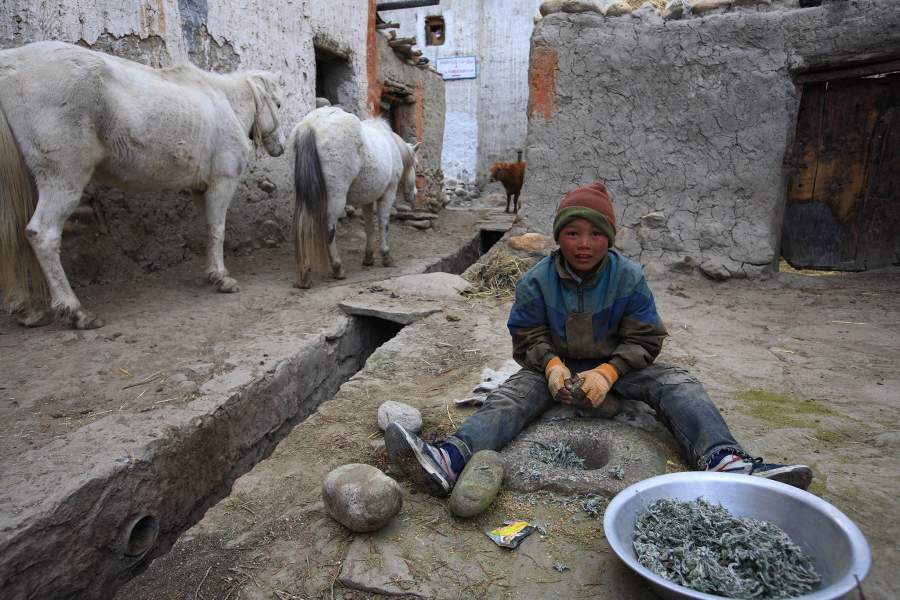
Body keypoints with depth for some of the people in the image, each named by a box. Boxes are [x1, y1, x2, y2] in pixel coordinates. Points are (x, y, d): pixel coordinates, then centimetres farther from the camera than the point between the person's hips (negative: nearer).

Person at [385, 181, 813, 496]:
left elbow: (644, 339, -7)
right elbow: (527, 337, -4)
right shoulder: (537, 280, -9)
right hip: (557, 364, -1)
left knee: (677, 385, -21)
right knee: (511, 395, -27)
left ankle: (724, 461, -42)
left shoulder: (629, 277, -8)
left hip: (618, 364, 2)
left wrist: (608, 371, -25)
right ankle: (449, 460, -50)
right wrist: (551, 364, -26)